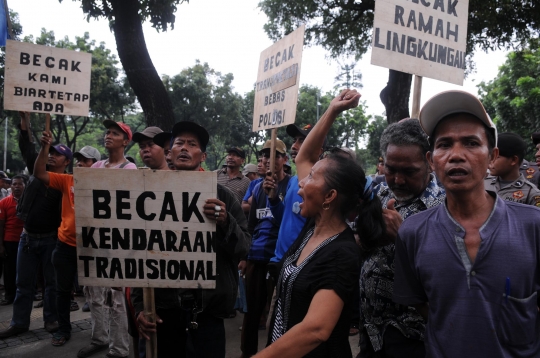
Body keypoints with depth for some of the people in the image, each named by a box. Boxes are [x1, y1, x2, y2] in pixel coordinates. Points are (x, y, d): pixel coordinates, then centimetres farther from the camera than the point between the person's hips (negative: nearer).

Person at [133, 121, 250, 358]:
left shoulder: (221, 196, 0)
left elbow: (243, 249, -3)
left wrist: (226, 222, -23)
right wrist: (139, 305, -3)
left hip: (208, 307, -1)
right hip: (163, 306, 1)